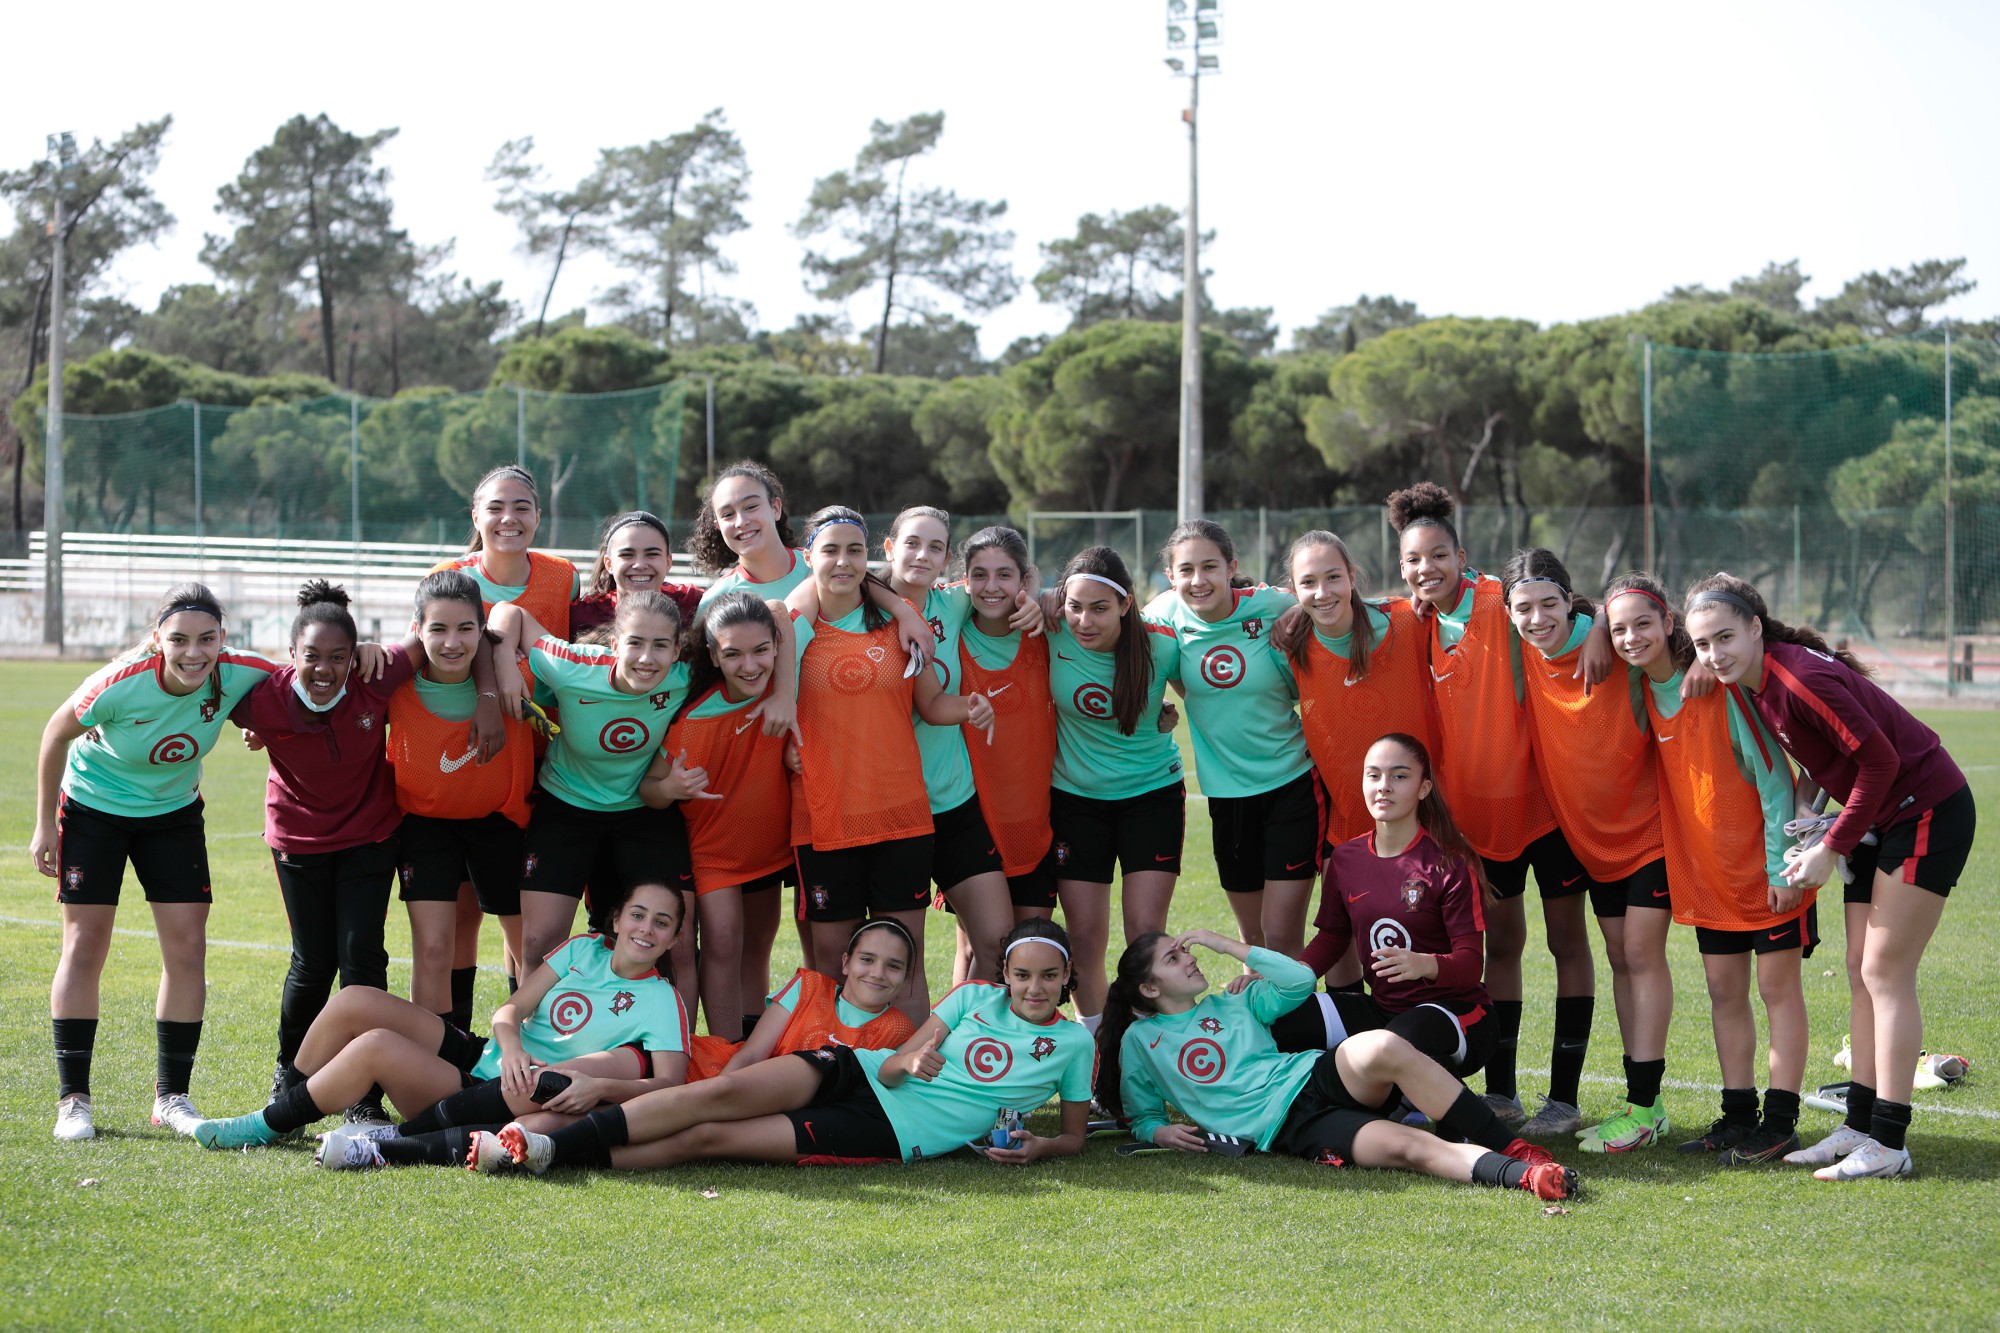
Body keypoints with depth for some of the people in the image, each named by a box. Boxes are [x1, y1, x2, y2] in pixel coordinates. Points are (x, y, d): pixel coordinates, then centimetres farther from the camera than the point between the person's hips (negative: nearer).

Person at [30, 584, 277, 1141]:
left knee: (187, 947, -3)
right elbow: (56, 734, -13)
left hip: (174, 812, 3)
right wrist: (45, 824, -7)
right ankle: (72, 1099, 4)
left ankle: (172, 1096, 10)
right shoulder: (120, 684, -32)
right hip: (93, 807, -3)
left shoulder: (238, 675, -25)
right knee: (85, 945, -5)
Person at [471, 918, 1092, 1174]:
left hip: (891, 1134, -2)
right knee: (721, 1092, -24)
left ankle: (553, 1154, -23)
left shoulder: (1072, 1044, 4)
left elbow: (1075, 1136, 11)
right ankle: (541, 1141, -25)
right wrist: (907, 1060, -19)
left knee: (709, 1137, -18)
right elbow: (891, 1066, 6)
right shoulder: (977, 997, 9)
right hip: (853, 1070, 2)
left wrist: (1037, 1148, -12)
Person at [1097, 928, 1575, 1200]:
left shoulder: (1232, 1004, 27)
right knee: (1405, 1146, -32)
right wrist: (1161, 1133, 0)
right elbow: (1141, 1116, 24)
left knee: (1383, 1048, -35)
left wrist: (1233, 948, 15)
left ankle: (1518, 1152, -34)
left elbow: (1300, 980, 18)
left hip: (1315, 1076, 4)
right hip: (1284, 1125, -4)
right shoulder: (1140, 1041, 19)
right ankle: (1524, 1175, -50)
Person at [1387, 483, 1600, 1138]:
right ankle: (1500, 1091, 20)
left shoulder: (1501, 601, -15)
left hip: (1541, 795, -5)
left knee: (1567, 941, 2)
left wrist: (1597, 634, -30)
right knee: (1501, 942, 12)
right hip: (1477, 805, 5)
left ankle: (1564, 1097, 7)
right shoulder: (1418, 625, 1)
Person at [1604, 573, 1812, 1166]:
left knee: (1777, 986, -1)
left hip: (1765, 865, -6)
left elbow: (1773, 777, -17)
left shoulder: (1721, 687, -20)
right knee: (1724, 992, 10)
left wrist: (1781, 865, -17)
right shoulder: (1643, 693, -1)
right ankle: (1738, 1115, 18)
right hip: (1704, 867, 7)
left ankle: (1780, 1122, 1)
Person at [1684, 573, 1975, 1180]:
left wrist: (1832, 847, -18)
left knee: (1885, 972, -9)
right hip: (1881, 818, 9)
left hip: (1929, 810, -9)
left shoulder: (1800, 677, -26)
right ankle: (1861, 1126, 15)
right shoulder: (1756, 684, 2)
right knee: (1862, 972, 9)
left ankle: (1889, 1143, -6)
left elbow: (1879, 759, -24)